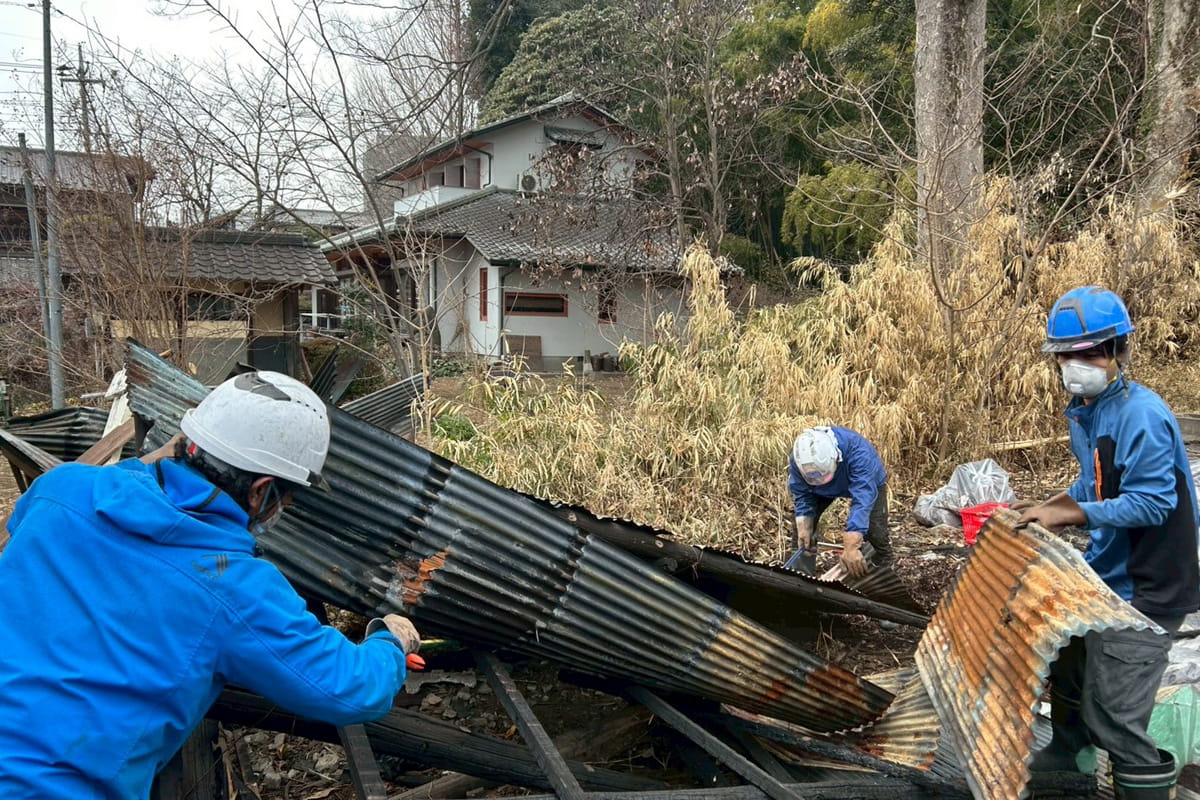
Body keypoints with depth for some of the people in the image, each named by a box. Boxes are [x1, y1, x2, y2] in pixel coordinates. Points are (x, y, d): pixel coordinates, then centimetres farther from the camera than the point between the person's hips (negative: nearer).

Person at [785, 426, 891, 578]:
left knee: (875, 532, -15)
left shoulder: (857, 450, -47)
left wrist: (851, 547, -60)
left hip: (868, 482, -3)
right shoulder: (797, 459, -35)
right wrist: (804, 529, -37)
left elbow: (862, 499, -53)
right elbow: (802, 497, -22)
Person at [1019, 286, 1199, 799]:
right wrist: (1051, 509, 6)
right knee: (1069, 666, 27)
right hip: (1105, 575, 10)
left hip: (1143, 592, -10)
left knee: (1113, 715, -5)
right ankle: (1070, 752, 51)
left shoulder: (1141, 414, -23)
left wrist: (1069, 515, -27)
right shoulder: (1084, 410, 6)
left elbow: (1151, 502, -27)